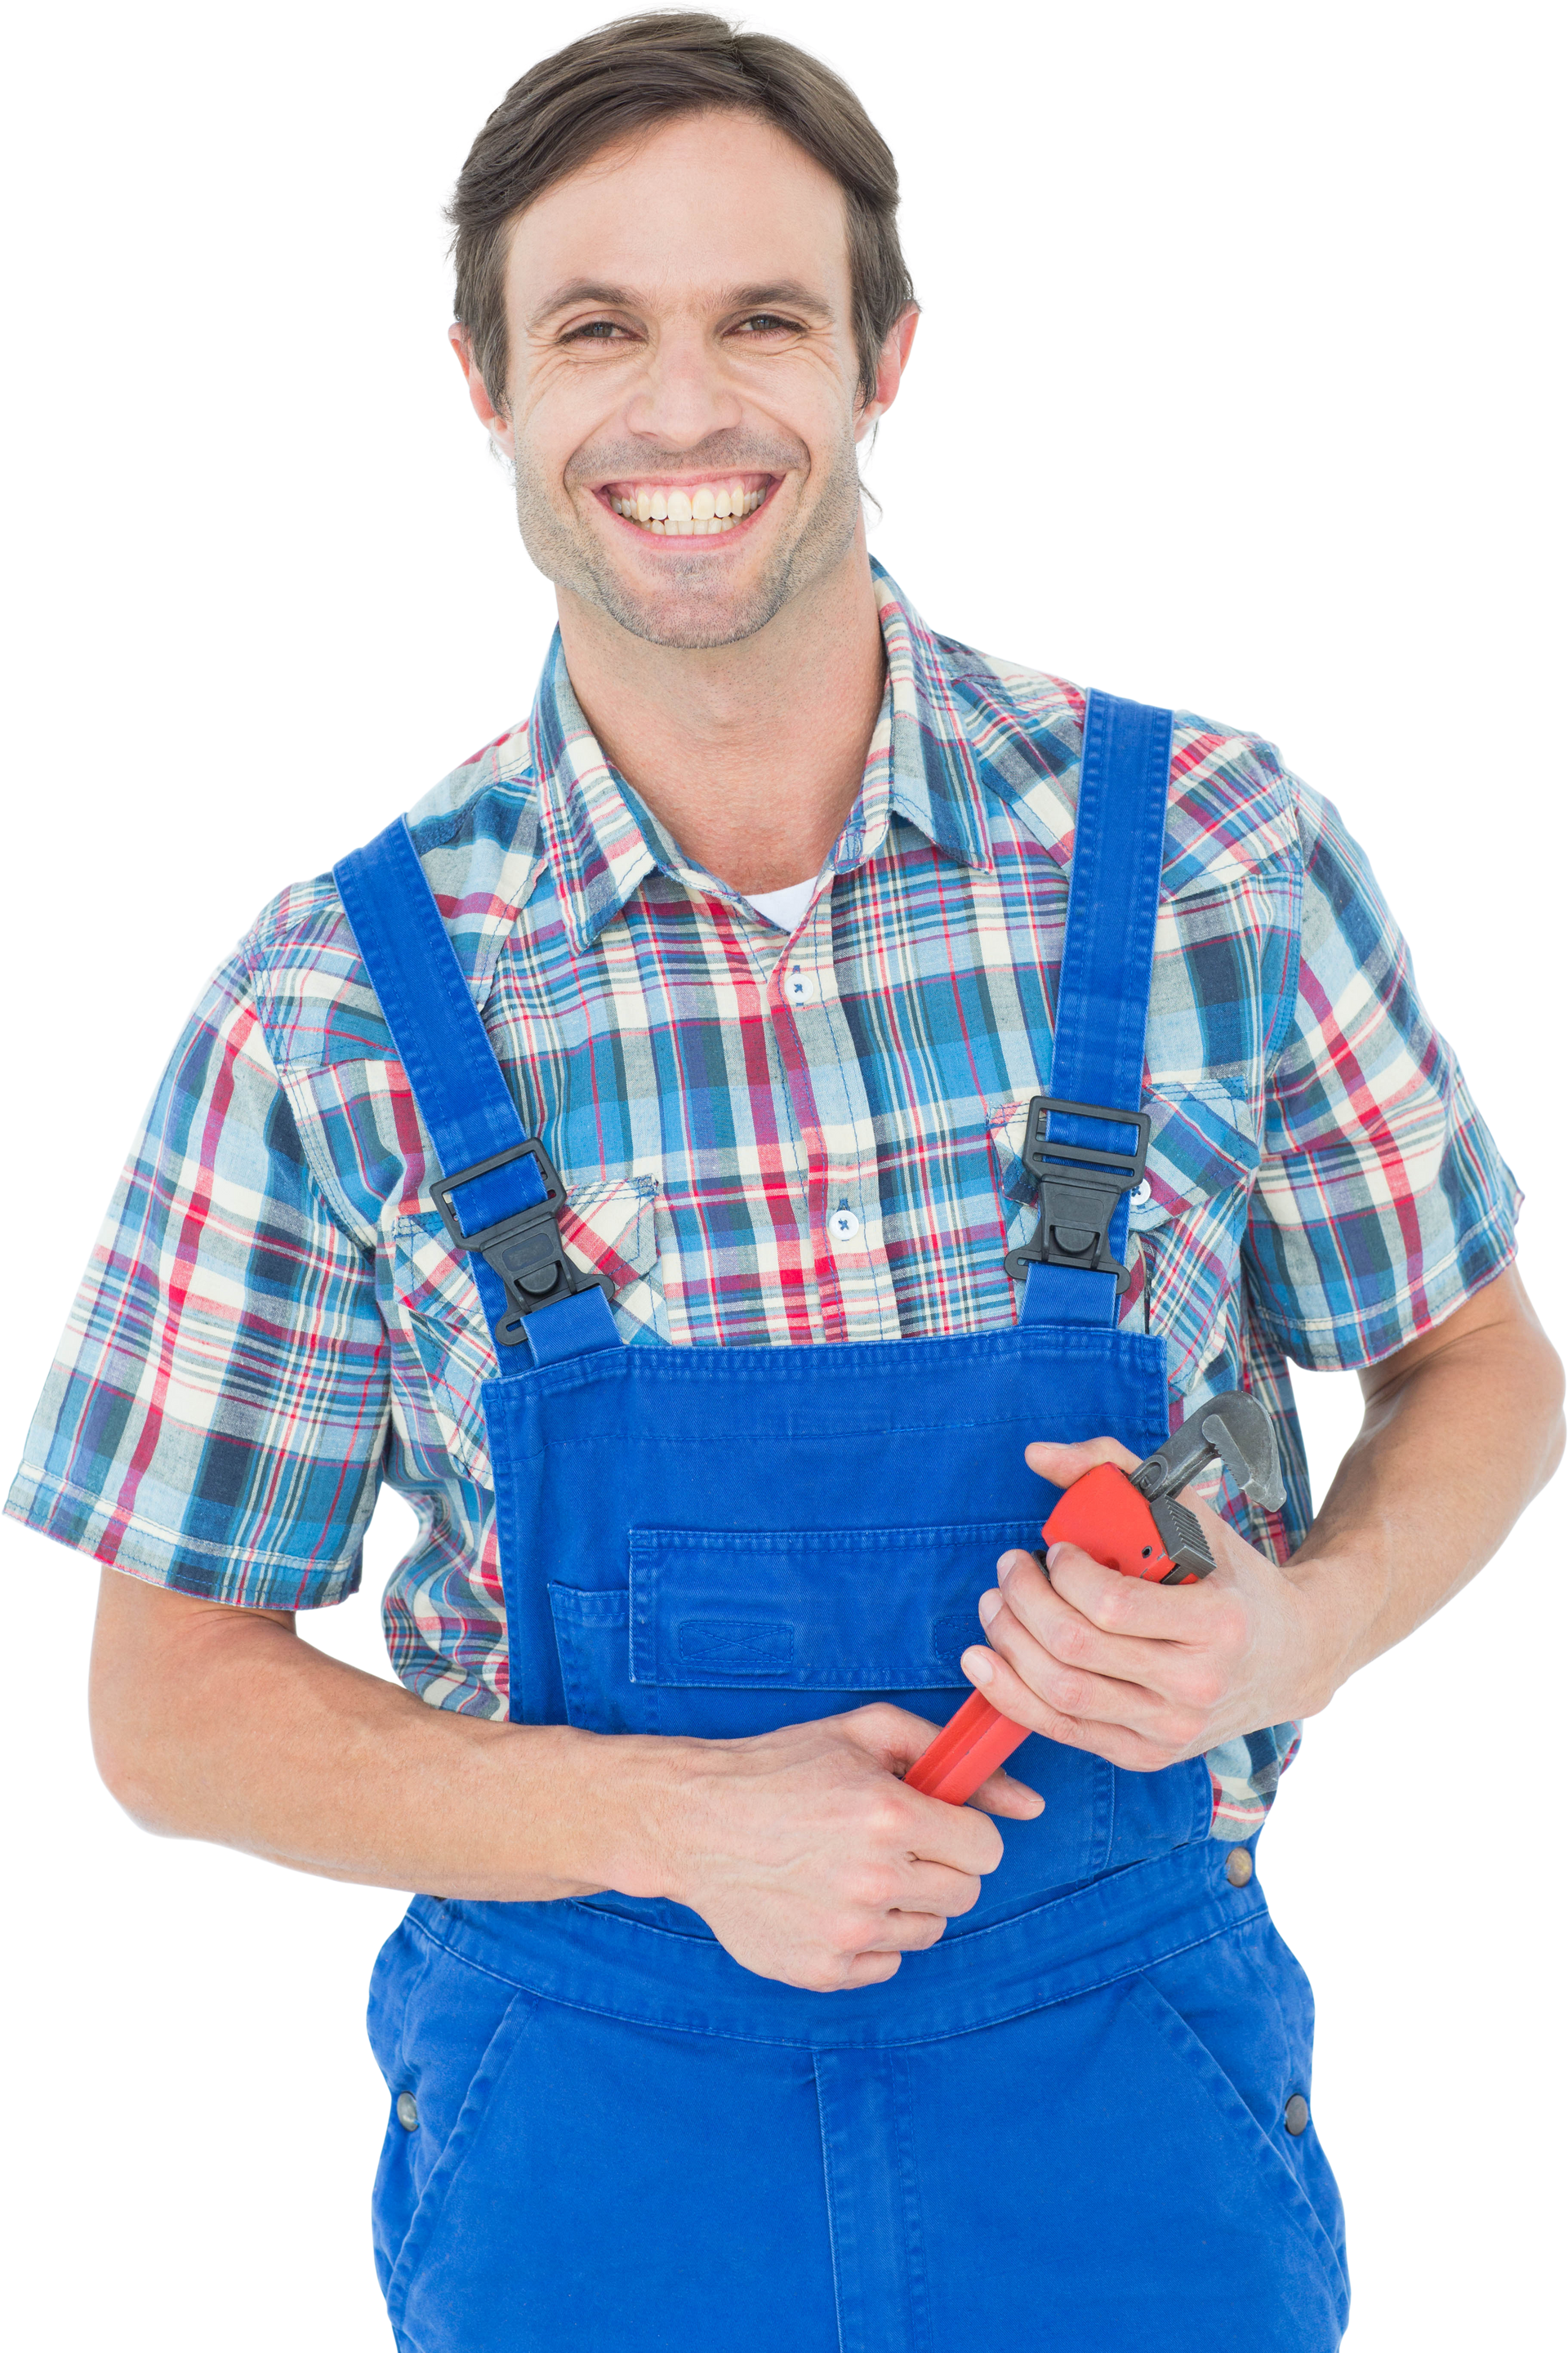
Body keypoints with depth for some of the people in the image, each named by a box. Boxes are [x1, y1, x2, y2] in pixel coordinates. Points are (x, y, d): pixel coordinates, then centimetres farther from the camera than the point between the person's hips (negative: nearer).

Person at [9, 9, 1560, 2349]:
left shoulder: (1216, 857, -7)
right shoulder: (335, 1008, -8)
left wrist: (1301, 1625, -16)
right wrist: (677, 1824, -18)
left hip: (1129, 2092, 1)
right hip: (582, 2129, 0)